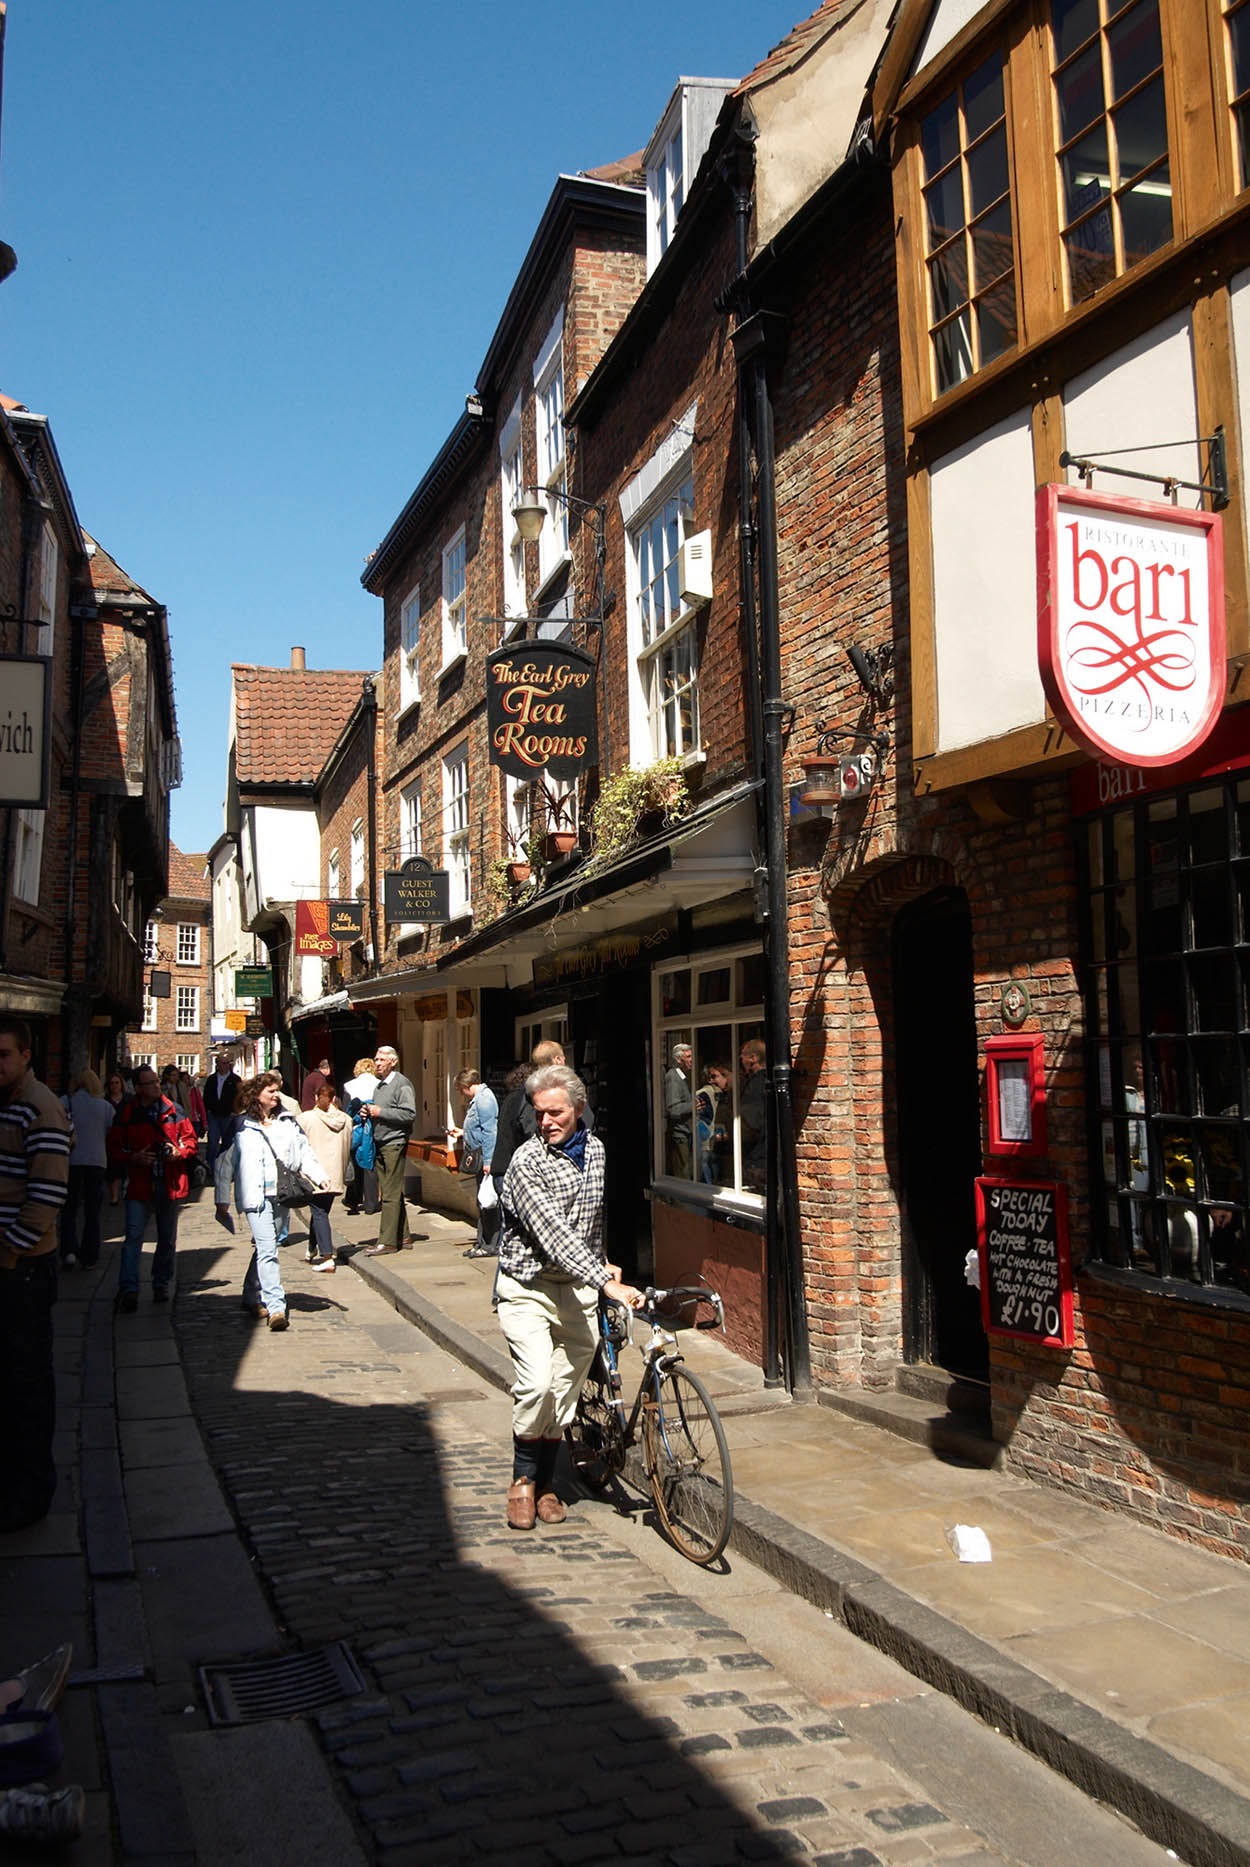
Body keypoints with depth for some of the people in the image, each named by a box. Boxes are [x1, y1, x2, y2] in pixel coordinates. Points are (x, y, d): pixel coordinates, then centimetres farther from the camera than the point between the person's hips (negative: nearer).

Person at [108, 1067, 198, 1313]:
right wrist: (134, 1158, -15)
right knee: (133, 1236, -12)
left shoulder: (173, 1110, 2)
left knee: (167, 1239, 12)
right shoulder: (126, 1114, -1)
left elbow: (190, 1139, 10)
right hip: (139, 1184, -2)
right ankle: (128, 1290, -11)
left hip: (171, 1184, 2)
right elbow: (114, 1149, 2)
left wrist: (180, 1152, -11)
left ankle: (161, 1285, 26)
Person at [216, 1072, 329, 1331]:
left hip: (281, 1194, 4)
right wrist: (222, 1200, 2)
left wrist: (320, 1178, 1)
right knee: (267, 1250, -14)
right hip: (256, 1195, -4)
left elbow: (304, 1152, 14)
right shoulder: (240, 1125, 0)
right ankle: (275, 1307, -16)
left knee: (265, 1248, 13)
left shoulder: (287, 1121, 11)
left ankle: (251, 1298, 29)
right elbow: (224, 1163, 4)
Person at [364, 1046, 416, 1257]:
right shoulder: (379, 1085, 19)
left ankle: (387, 1241, -8)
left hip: (395, 1144, -9)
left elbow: (409, 1114, -19)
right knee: (388, 1192, 12)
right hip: (380, 1144, 9)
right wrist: (369, 1112, 8)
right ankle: (402, 1237, 18)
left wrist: (381, 1112, -18)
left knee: (391, 1194, -9)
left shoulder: (402, 1084, -9)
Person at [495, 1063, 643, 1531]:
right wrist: (607, 1282, -34)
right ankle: (523, 1476, 3)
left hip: (577, 1289, 5)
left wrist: (602, 1261, 16)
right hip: (528, 1287, -5)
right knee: (537, 1383, -20)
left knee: (564, 1392, 8)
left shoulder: (594, 1150, 4)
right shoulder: (527, 1162, -18)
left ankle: (546, 1484, 26)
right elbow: (553, 1234, -27)